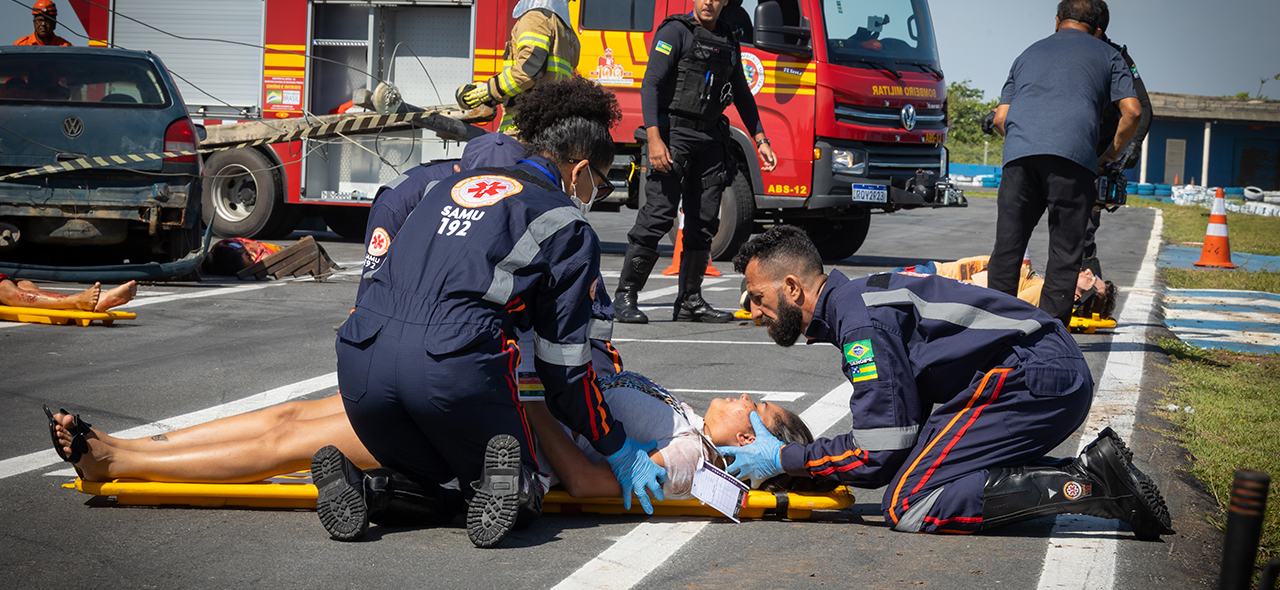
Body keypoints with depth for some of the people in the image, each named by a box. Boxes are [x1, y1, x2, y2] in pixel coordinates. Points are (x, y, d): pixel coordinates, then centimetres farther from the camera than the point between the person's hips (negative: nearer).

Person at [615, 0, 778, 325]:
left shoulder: (729, 42, 16)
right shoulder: (676, 31, -4)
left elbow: (742, 96, 25)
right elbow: (651, 84, -11)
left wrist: (761, 141, 19)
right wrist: (654, 139, -22)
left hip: (711, 139, 6)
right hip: (674, 135, -6)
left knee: (704, 221, 4)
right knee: (658, 215, -12)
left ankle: (690, 301, 11)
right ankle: (626, 294, -8)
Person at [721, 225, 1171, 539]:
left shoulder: (863, 321, -13)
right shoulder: (857, 298, 17)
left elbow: (881, 454, -15)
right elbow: (904, 428, 19)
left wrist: (784, 460, -3)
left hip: (1033, 378, -10)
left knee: (907, 505, -12)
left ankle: (1084, 487, -17)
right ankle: (1091, 467, 4)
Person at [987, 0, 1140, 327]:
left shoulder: (1029, 53, 31)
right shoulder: (1106, 55, 22)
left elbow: (1000, 118, 24)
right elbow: (1131, 110, 10)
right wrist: (1111, 155, 23)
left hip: (1018, 152, 3)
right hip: (1072, 152, -2)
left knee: (1008, 246, 6)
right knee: (1065, 251, 2)